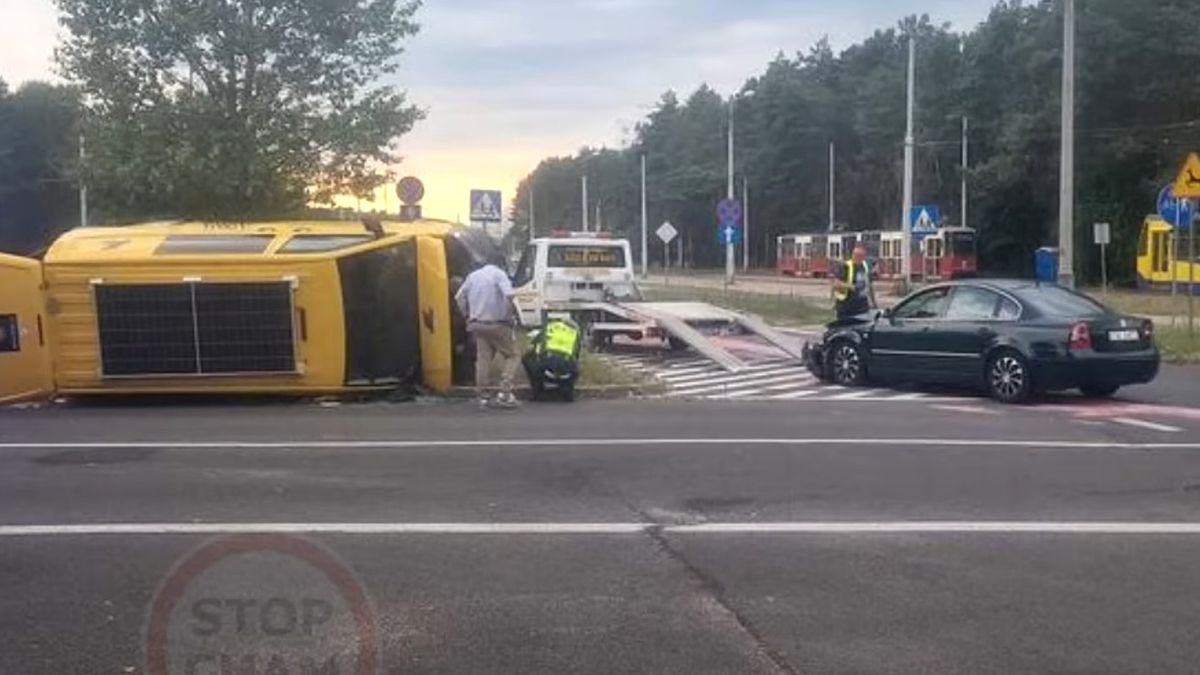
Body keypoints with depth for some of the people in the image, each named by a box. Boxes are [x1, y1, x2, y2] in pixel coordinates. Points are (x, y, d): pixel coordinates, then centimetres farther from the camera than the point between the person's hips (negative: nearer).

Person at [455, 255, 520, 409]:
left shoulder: (473, 275, 14)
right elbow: (508, 295, -21)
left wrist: (467, 315, 18)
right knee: (511, 355, 2)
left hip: (477, 324, 6)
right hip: (497, 324, -6)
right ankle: (504, 393, -10)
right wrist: (508, 315, -10)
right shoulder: (499, 274, -5)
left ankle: (483, 397, 5)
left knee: (483, 358, 6)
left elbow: (459, 297, 14)